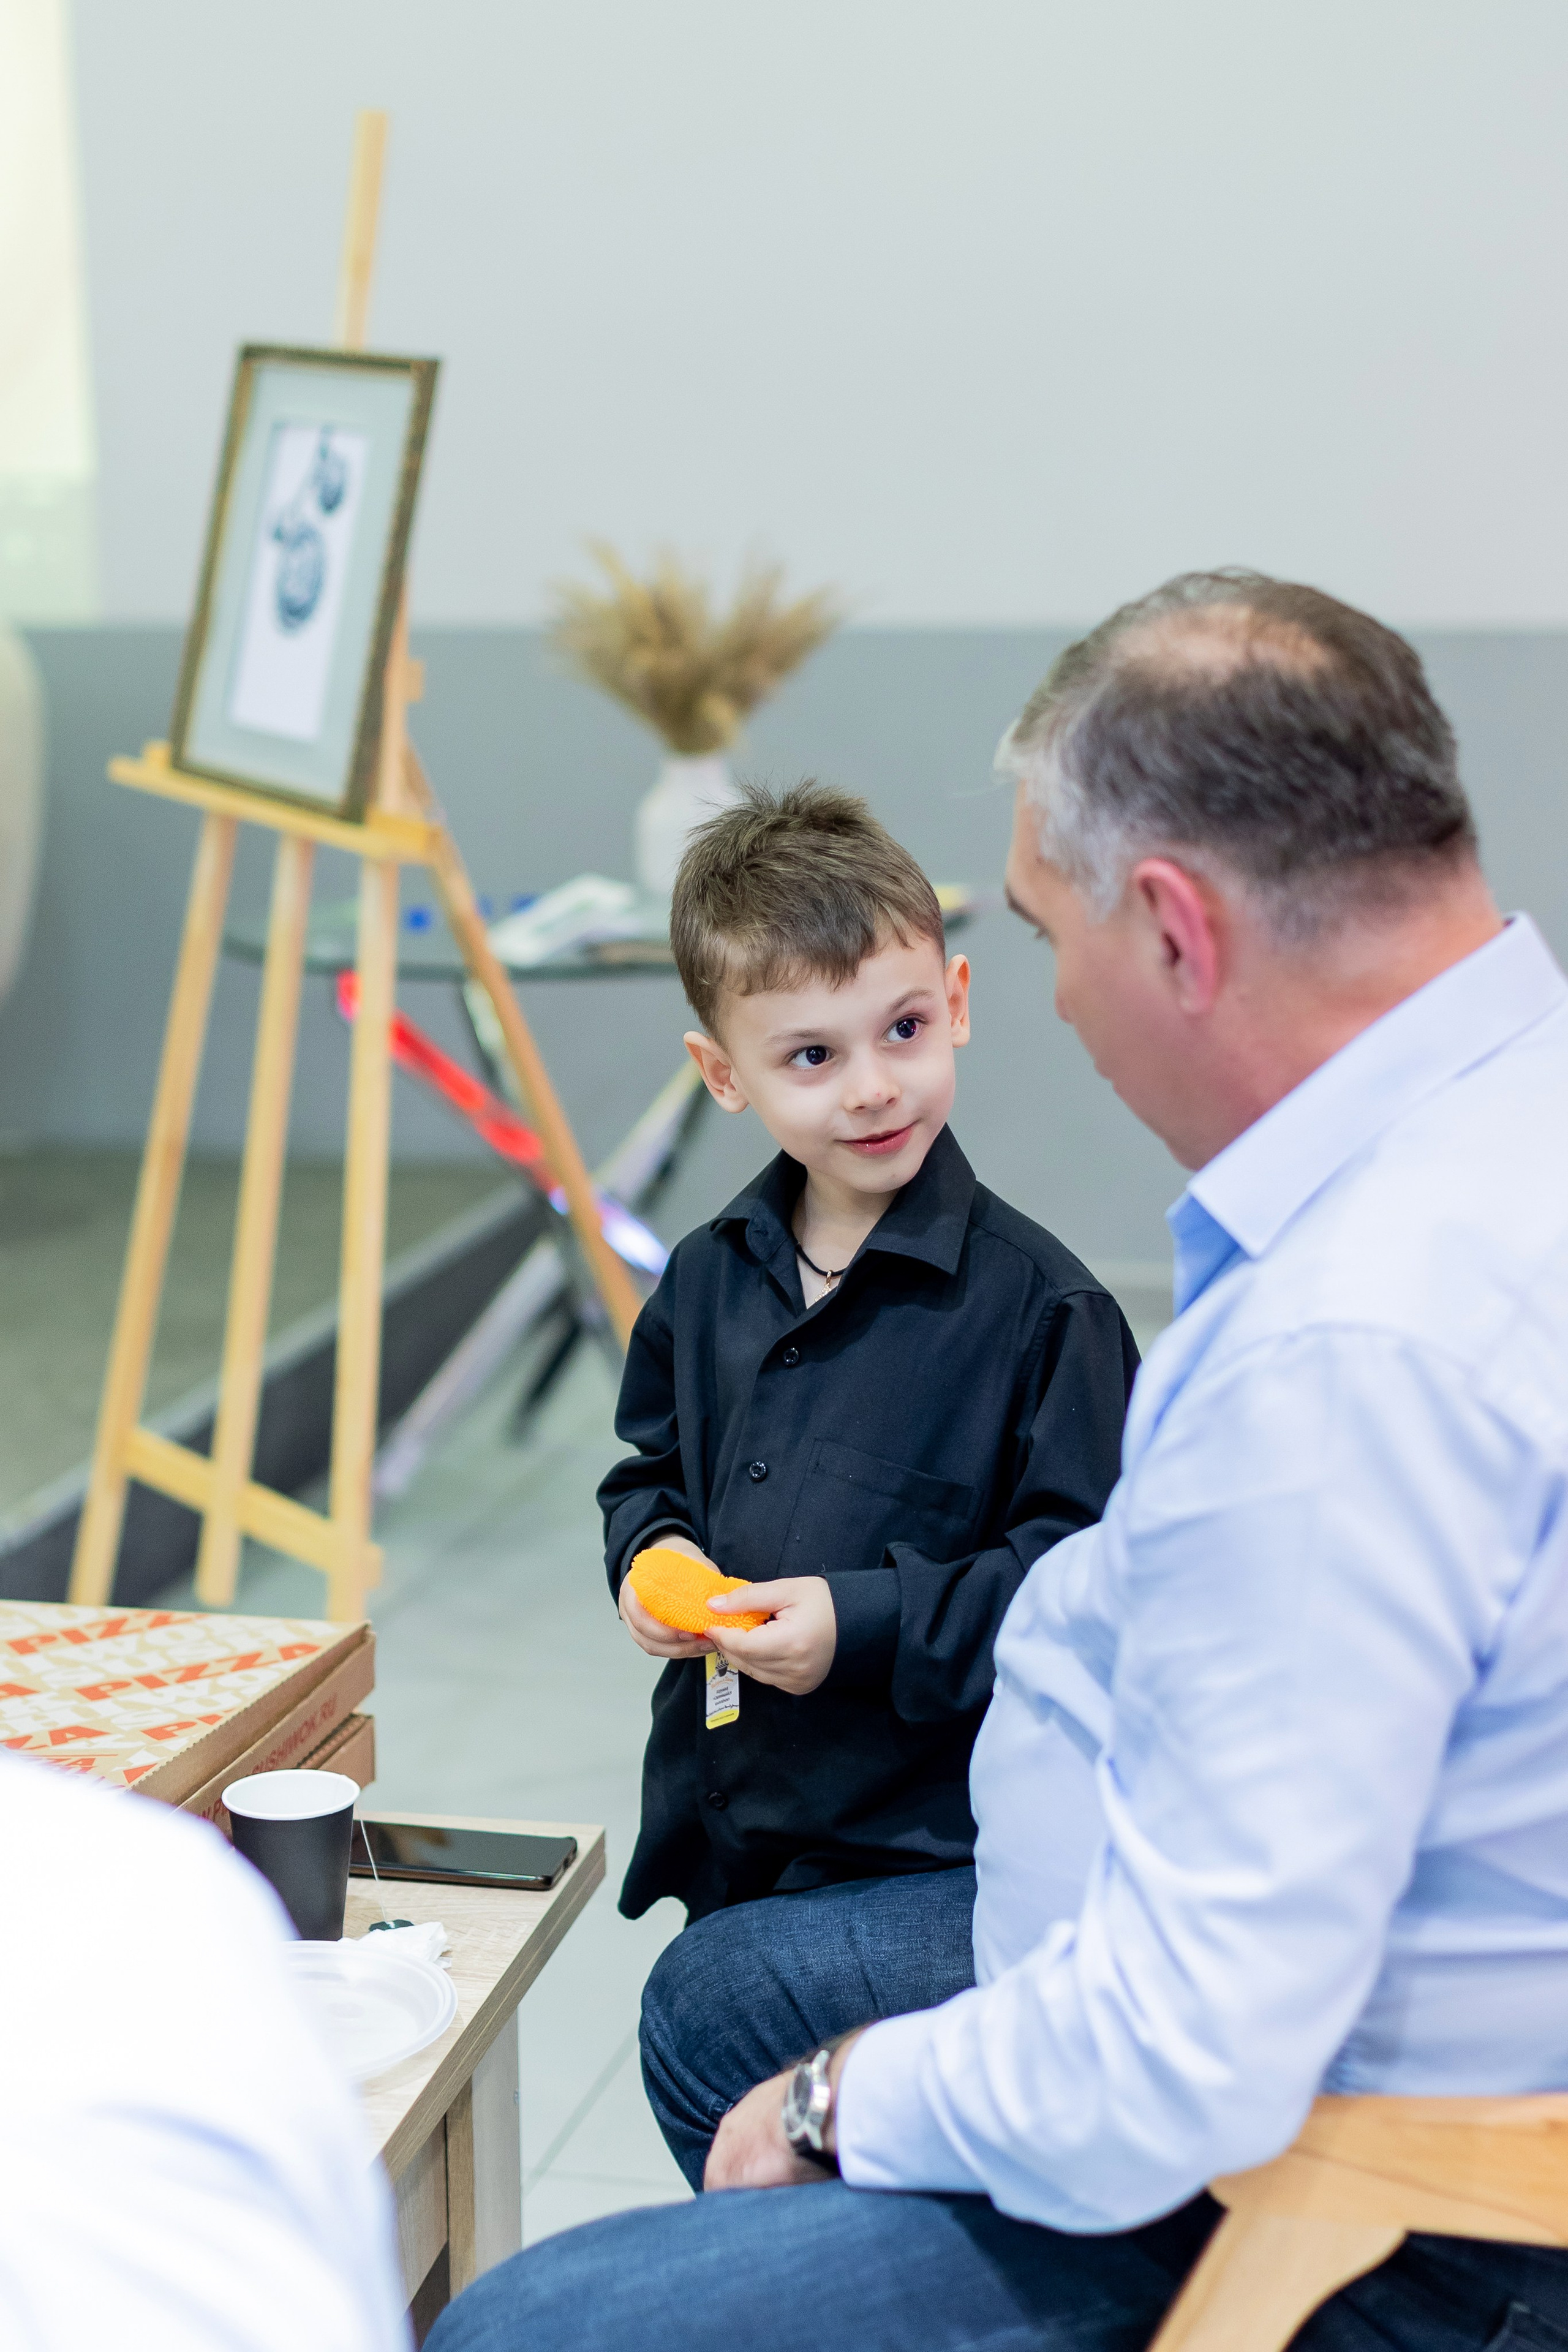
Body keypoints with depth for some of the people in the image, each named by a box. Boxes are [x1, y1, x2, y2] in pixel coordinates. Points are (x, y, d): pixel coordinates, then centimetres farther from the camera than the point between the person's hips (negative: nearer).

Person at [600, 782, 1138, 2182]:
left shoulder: (1033, 1302, -16)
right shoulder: (709, 1281, 4)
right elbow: (651, 1472, 18)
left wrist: (866, 1624, -22)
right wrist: (656, 1555, -3)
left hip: (947, 1864, -6)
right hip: (736, 1833, 7)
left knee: (704, 2012, -18)